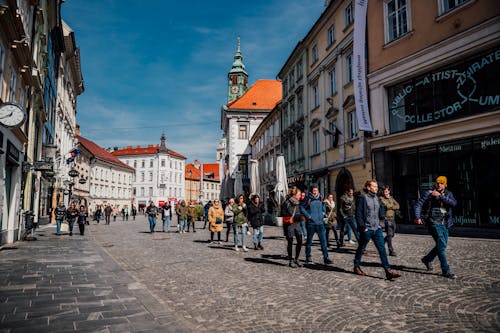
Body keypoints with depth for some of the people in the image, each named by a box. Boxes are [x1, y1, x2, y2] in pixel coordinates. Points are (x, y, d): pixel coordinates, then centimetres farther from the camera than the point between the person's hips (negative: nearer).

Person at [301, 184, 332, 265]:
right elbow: (302, 208, -8)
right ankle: (308, 257, 21)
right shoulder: (308, 199, -6)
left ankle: (326, 258, 3)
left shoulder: (320, 199, 9)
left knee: (323, 240, -2)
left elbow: (324, 208, 25)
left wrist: (323, 214, 9)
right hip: (311, 223, -3)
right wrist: (308, 216, -11)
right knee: (309, 241, 8)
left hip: (320, 223, 4)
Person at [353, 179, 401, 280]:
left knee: (382, 249, 0)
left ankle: (388, 271, 0)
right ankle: (357, 267, 28)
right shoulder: (362, 198, -10)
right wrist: (363, 227, -14)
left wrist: (382, 217, 1)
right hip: (366, 229, -5)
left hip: (377, 229, 6)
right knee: (361, 249, 10)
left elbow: (382, 211, 20)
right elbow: (358, 214, -12)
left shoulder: (377, 198, 10)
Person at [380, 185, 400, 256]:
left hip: (392, 219, 7)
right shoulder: (381, 199, -5)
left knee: (392, 234, 15)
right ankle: (391, 251, -9)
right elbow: (386, 205, -20)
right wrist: (393, 206, -4)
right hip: (387, 219, -7)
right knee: (389, 234, -11)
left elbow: (398, 206, 4)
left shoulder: (391, 198, 14)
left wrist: (390, 207, -10)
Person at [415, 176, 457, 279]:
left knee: (442, 245, 15)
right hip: (434, 223, -6)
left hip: (444, 224, 6)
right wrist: (418, 217, -18)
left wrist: (440, 196, -20)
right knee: (441, 245, -11)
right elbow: (418, 204, -6)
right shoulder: (428, 194, -4)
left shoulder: (448, 194, 8)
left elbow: (453, 203, -12)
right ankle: (446, 271, -4)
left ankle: (427, 259, 37)